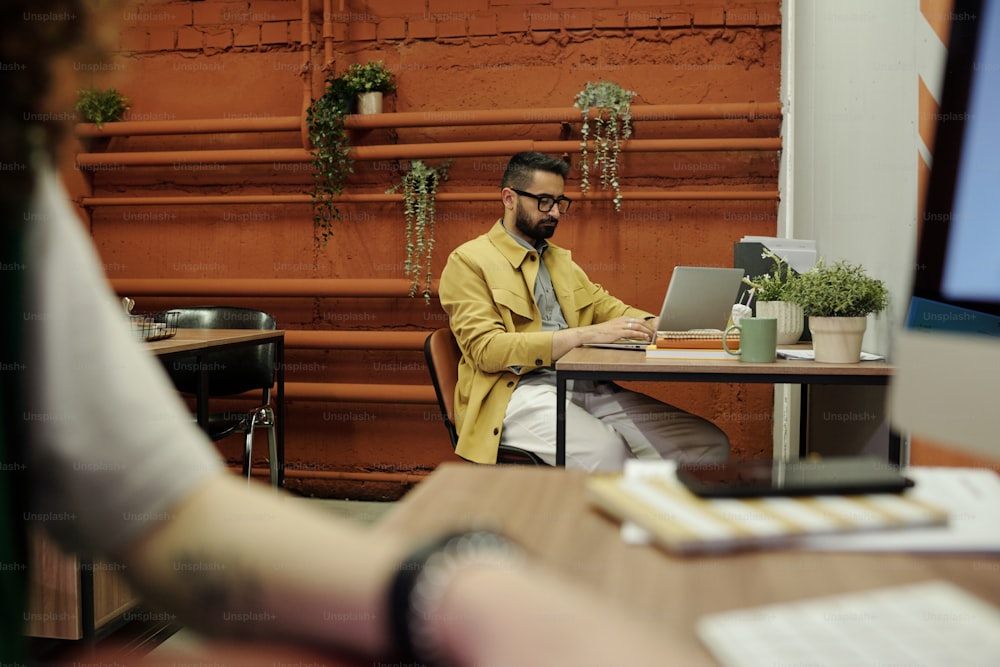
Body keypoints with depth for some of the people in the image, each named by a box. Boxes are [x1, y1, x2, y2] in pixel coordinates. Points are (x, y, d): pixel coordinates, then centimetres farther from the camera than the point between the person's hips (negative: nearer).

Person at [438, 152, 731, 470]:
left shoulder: (561, 259, 25)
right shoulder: (468, 261, 1)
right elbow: (487, 349, -11)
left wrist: (658, 325, -2)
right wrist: (585, 334, -20)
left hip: (583, 386, 7)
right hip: (518, 392, -7)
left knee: (709, 443, -11)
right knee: (606, 450, -36)